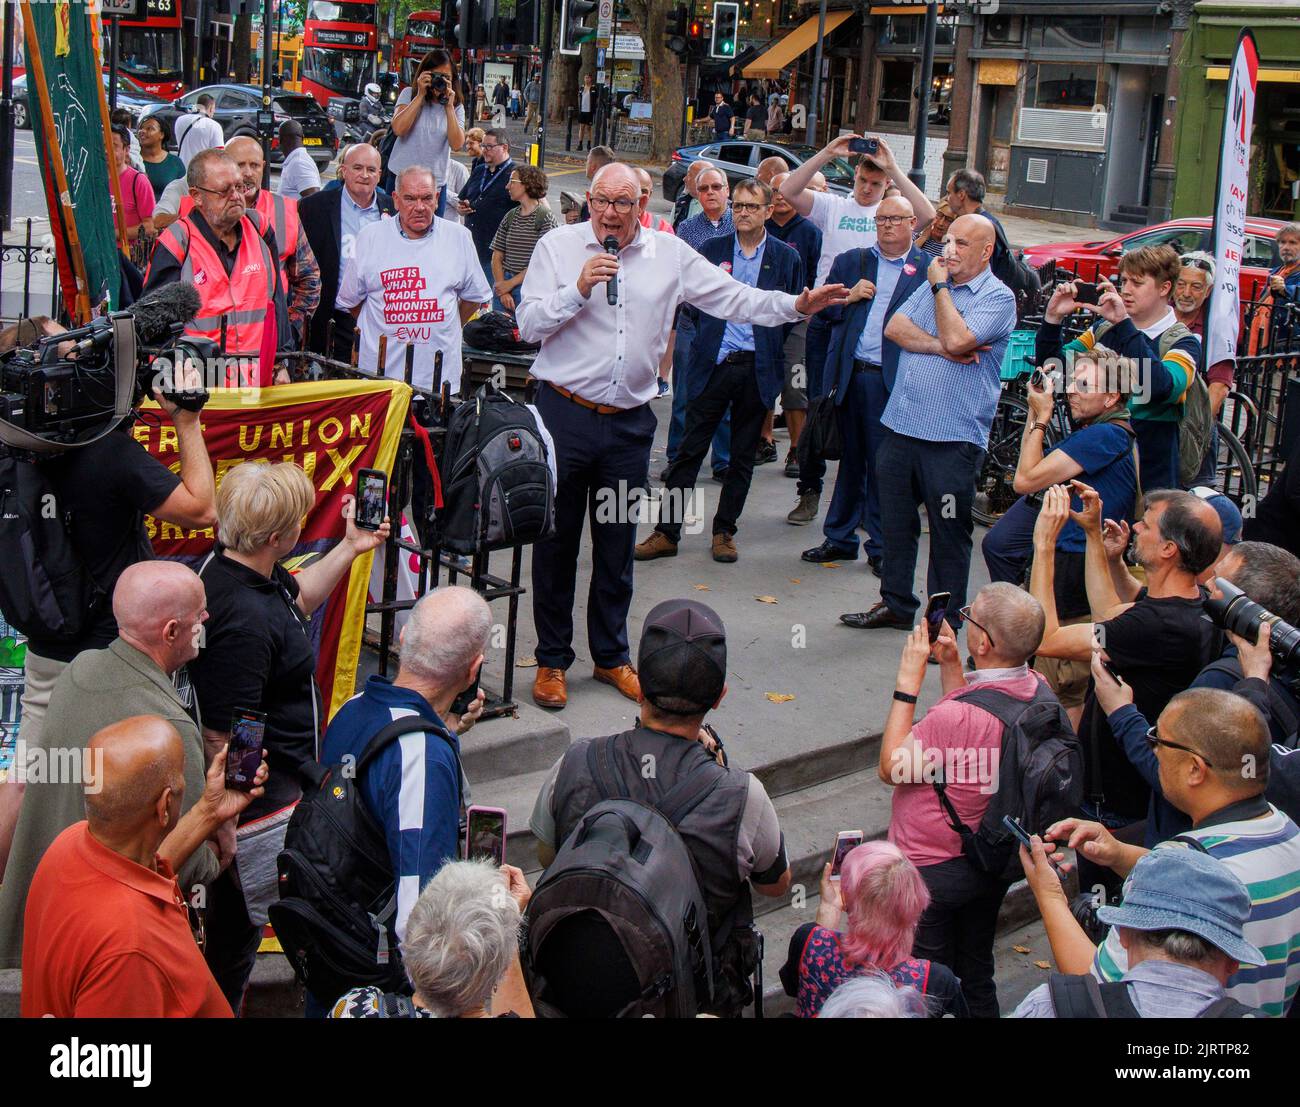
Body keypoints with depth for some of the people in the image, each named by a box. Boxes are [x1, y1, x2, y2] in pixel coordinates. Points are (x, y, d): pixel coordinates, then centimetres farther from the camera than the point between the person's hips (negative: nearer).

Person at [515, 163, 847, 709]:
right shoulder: (557, 246, -1)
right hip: (564, 413, -2)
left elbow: (732, 298, 5)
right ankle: (552, 660, 17)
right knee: (556, 541, 5)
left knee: (617, 545, 12)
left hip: (629, 422, 3)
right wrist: (579, 288, -19)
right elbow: (528, 324, -6)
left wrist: (795, 305, -5)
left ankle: (611, 656, 27)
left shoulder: (669, 254, 6)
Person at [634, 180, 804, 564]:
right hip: (714, 363, 0)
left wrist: (779, 360, 0)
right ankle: (667, 532, 5)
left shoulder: (786, 258, 4)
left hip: (757, 369, 0)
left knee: (743, 456, 8)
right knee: (690, 450, 0)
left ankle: (724, 531, 20)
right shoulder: (711, 250, 6)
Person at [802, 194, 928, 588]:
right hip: (850, 376, 4)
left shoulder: (927, 270, 3)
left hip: (893, 380, -3)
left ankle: (880, 547, 10)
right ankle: (840, 538, 22)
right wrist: (848, 297, -5)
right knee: (850, 459, 13)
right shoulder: (850, 262, 14)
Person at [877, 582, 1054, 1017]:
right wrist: (950, 665, 2)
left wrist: (908, 682, -19)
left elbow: (891, 768, -18)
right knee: (976, 977, 25)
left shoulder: (955, 716, -35)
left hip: (931, 871, -7)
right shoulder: (1037, 689, -10)